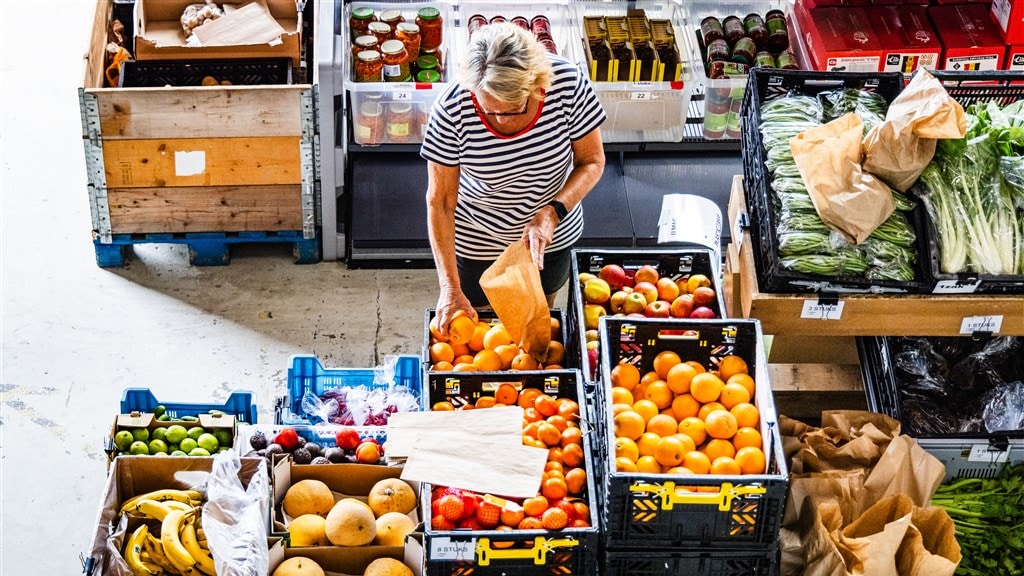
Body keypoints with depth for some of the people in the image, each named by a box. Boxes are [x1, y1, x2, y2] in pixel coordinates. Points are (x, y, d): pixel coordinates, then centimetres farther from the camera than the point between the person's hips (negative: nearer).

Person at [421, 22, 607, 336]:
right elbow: (440, 203, -21)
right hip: (477, 243, -1)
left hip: (551, 237, 2)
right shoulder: (452, 110, -31)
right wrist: (450, 288, -25)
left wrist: (553, 211, -30)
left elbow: (592, 162, -13)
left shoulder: (568, 83, -28)